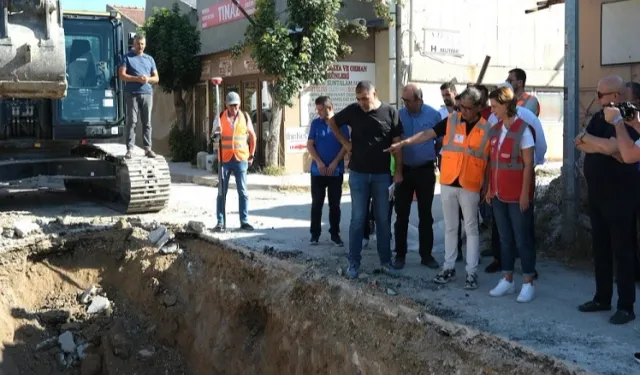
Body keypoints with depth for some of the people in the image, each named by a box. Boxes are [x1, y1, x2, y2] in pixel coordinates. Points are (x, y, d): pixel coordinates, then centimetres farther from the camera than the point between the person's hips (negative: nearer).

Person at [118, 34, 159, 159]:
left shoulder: (150, 59, 17)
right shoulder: (127, 57, 6)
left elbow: (156, 78, 14)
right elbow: (122, 75, -3)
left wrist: (148, 79, -8)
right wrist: (137, 79, -15)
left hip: (147, 93, 3)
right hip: (132, 94, -3)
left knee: (147, 122, 2)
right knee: (131, 122, -6)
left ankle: (147, 148, 3)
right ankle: (129, 149, -6)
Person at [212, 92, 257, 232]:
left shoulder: (245, 117, 3)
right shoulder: (220, 118, 1)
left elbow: (252, 136, 13)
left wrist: (251, 154, 10)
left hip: (241, 159, 0)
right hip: (224, 159, 0)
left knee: (243, 192, 3)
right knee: (222, 192, 3)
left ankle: (244, 221, 9)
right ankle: (220, 222, 9)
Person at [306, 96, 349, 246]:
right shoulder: (315, 123, 3)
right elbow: (310, 145, 1)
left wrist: (335, 163, -13)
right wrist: (319, 162, -12)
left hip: (336, 171, -1)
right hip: (317, 170, 1)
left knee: (335, 204, 6)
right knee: (316, 203, 4)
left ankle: (335, 234, 14)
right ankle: (315, 234, 12)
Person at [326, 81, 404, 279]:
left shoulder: (390, 112, -5)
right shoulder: (353, 110, -4)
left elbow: (397, 144, -2)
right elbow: (332, 121, 12)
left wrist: (398, 171, -5)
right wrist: (346, 143, 4)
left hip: (382, 174, 0)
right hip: (358, 173, 0)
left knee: (383, 219, 8)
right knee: (357, 219, 3)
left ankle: (385, 261, 18)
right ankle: (354, 262, 12)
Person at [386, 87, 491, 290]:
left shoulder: (487, 129, -5)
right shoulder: (451, 120, -1)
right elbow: (428, 133, -4)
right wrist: (403, 143, -14)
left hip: (470, 186, -2)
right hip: (448, 183, 2)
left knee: (471, 229, 6)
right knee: (450, 227, 13)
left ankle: (472, 272, 13)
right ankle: (449, 267, 23)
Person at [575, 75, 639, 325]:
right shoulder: (599, 118, 11)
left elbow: (612, 148, -26)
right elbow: (580, 145, 0)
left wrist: (586, 137, -10)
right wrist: (605, 148, -16)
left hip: (619, 196, -8)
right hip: (596, 193, 8)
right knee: (600, 248, 13)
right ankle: (602, 298, 23)